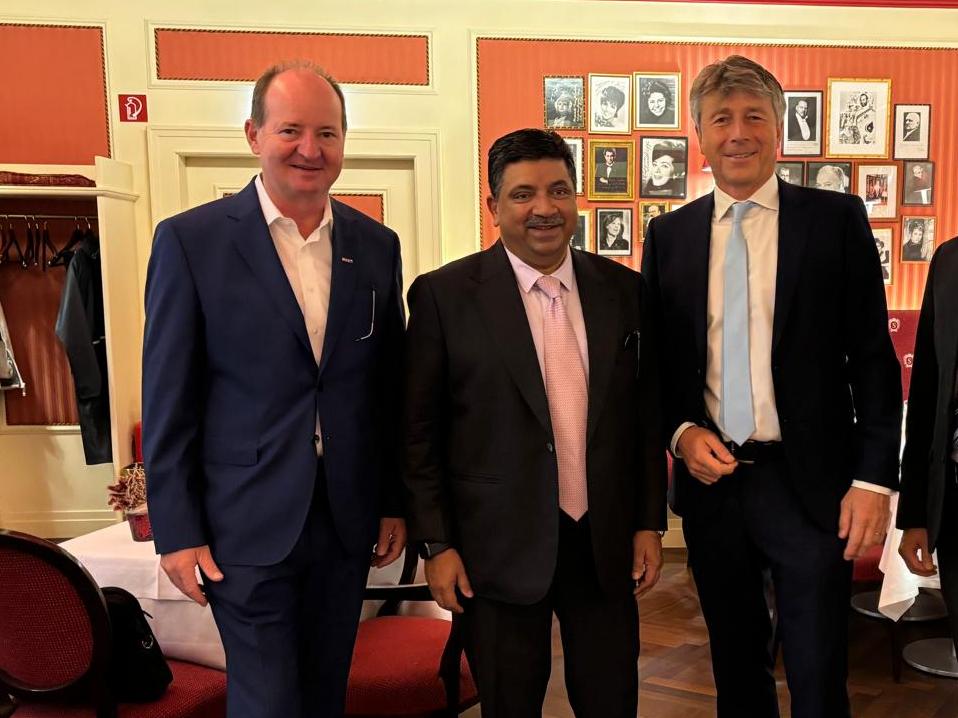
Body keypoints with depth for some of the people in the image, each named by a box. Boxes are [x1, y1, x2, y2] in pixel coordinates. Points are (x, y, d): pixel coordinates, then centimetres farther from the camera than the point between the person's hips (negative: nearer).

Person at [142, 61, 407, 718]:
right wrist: (176, 532, -7)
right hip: (248, 526, -4)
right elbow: (168, 400, -6)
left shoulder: (377, 245, 4)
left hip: (348, 520, 4)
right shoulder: (191, 240, -7)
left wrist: (395, 503, 9)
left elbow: (390, 388, 9)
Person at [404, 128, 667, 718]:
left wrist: (650, 522, 6)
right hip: (500, 549, -2)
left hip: (606, 543, 3)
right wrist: (437, 544, -6)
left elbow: (645, 414, 8)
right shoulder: (444, 295, -7)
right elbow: (419, 431, -4)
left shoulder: (625, 290, 3)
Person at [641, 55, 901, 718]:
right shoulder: (669, 234, 6)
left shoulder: (837, 218, -2)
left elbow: (873, 358, -3)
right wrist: (681, 432, -7)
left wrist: (874, 479, -9)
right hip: (710, 480, 3)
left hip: (810, 482, -2)